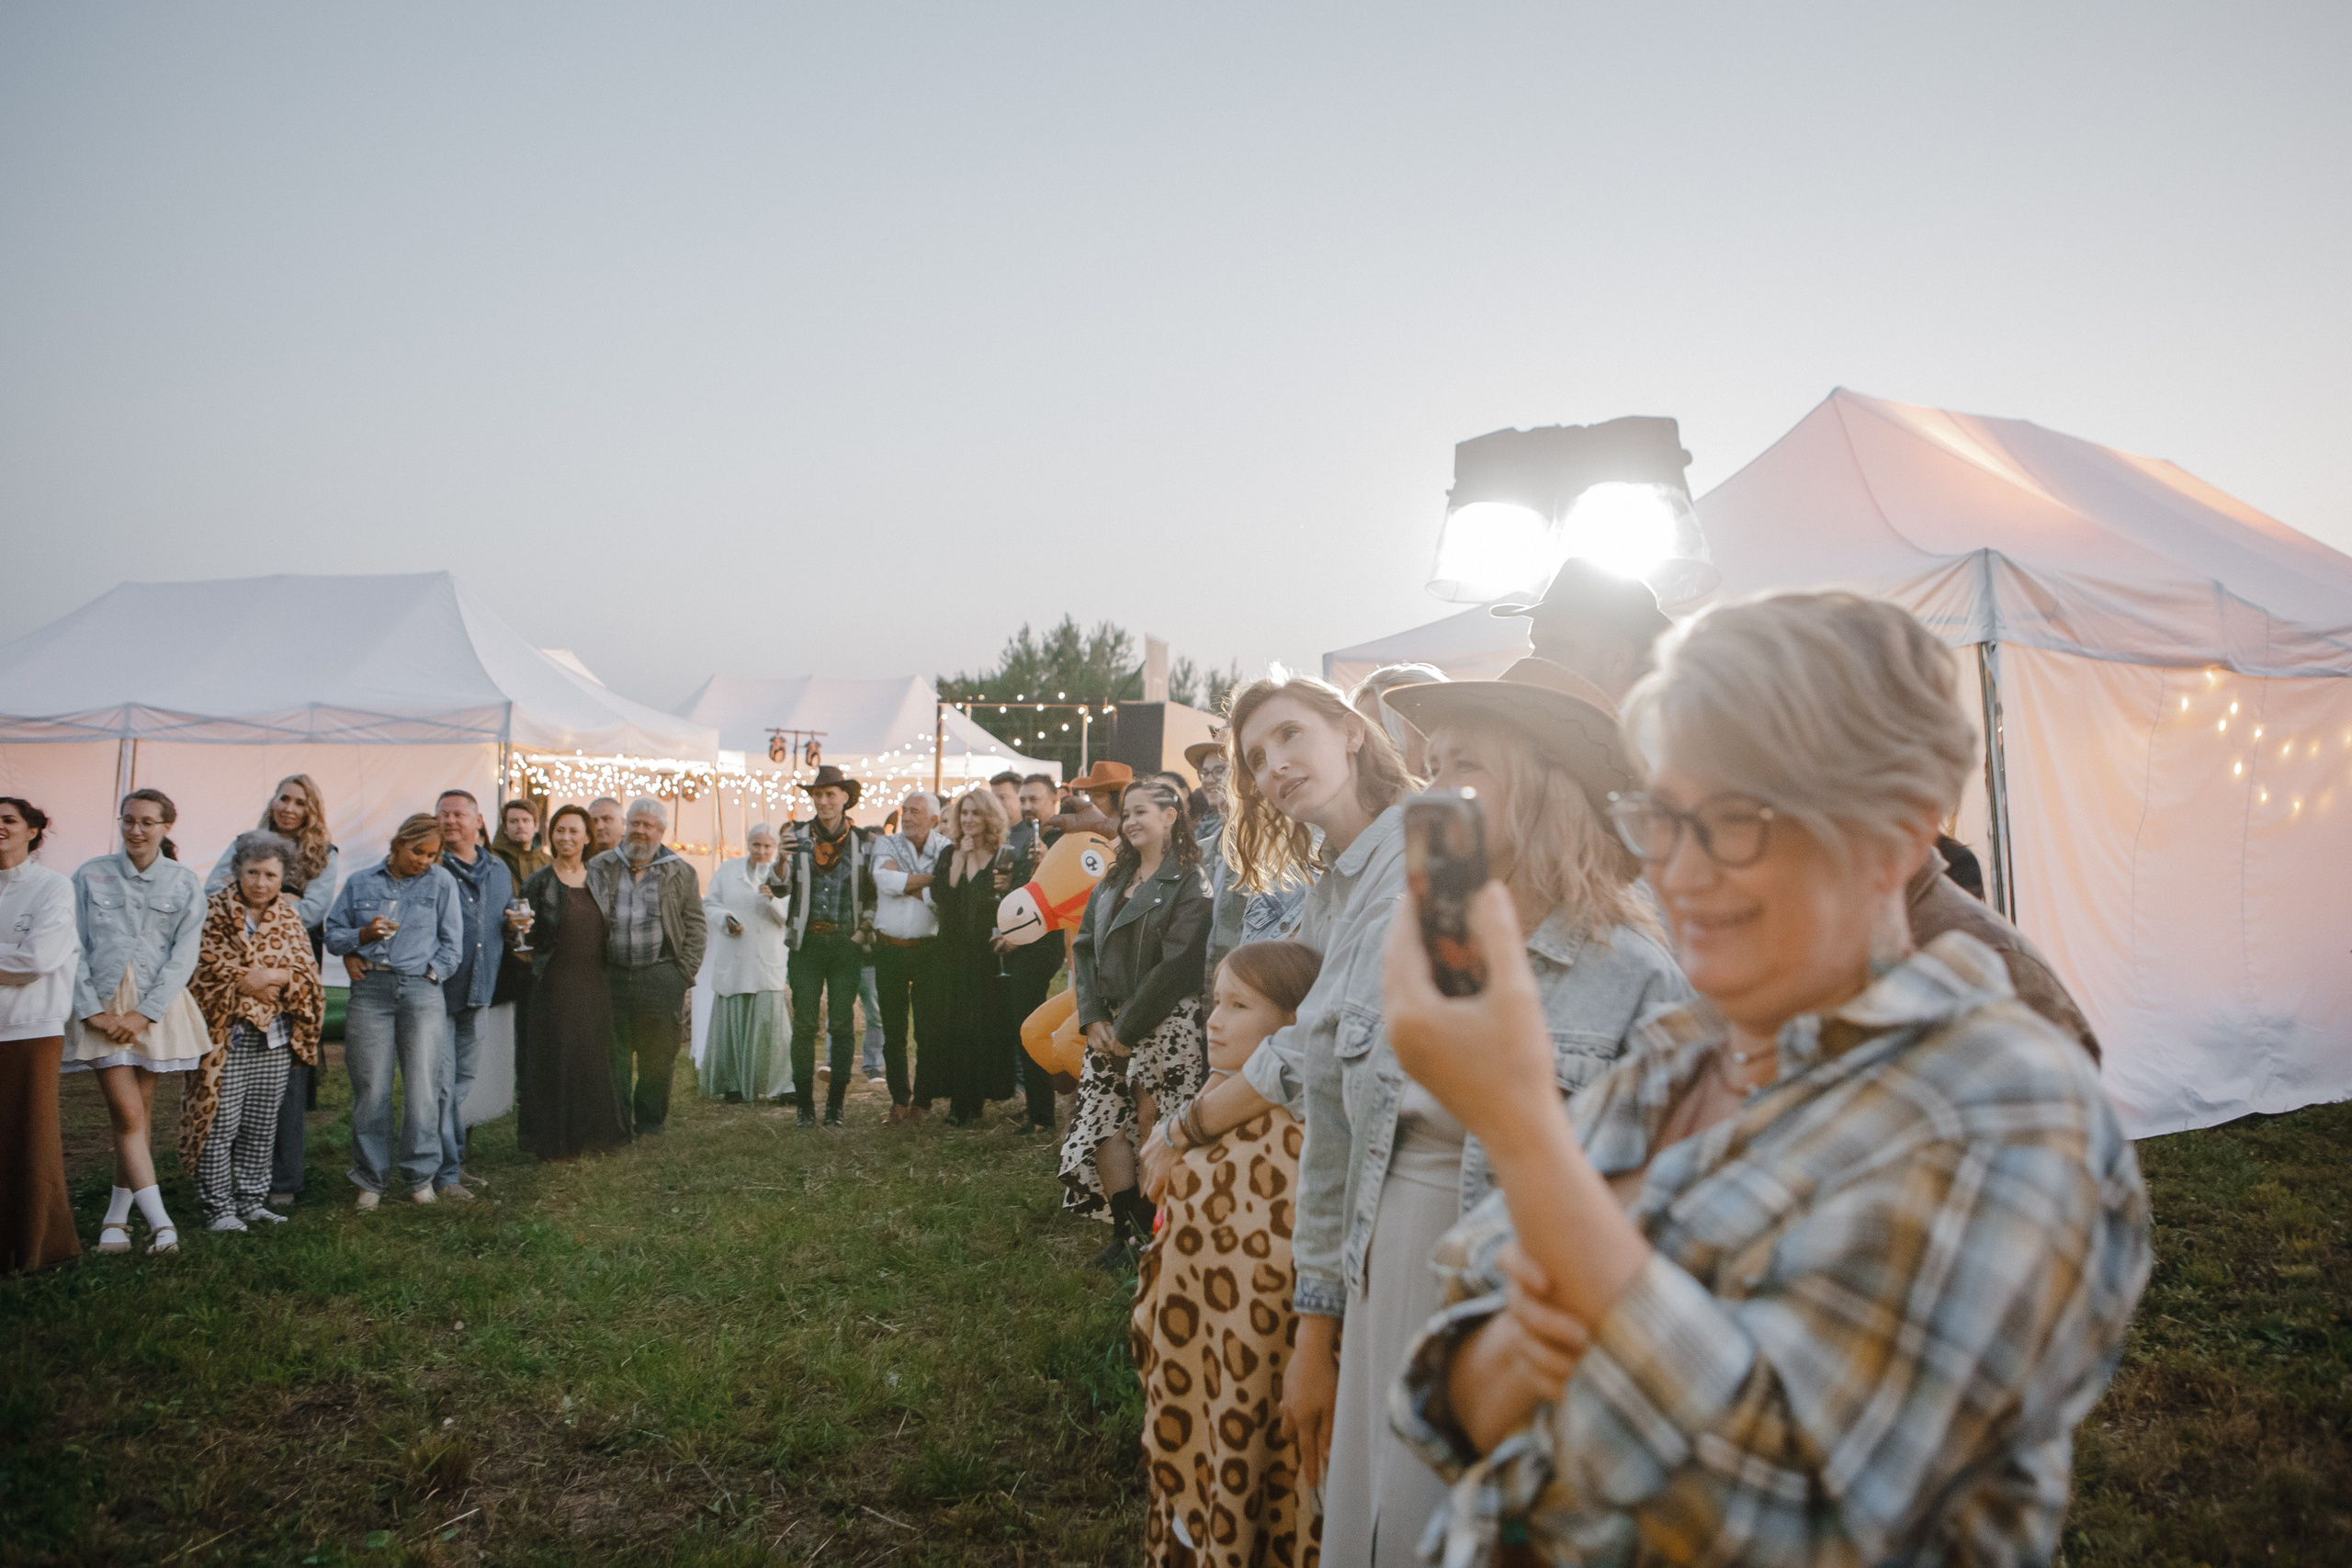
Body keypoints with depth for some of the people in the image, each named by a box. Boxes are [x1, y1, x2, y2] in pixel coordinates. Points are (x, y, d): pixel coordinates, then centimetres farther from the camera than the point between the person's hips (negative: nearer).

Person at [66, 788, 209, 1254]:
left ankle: (116, 1217, 18)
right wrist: (93, 1010, -6)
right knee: (128, 1115, -8)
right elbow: (74, 948, 2)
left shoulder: (185, 884, 4)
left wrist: (144, 1013, -8)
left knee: (138, 1114, 5)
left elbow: (183, 956, 0)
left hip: (156, 1008, 1)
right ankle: (160, 1221, -10)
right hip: (103, 1007, -1)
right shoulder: (90, 875, 4)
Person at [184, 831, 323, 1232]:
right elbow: (206, 966, -11)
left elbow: (304, 971, 3)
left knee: (262, 1124, 9)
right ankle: (218, 1207, 6)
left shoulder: (289, 916, 11)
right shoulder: (214, 911, -1)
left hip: (274, 1037, 4)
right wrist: (254, 980, -15)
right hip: (225, 1034, -4)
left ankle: (251, 1200, 19)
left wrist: (257, 977, -12)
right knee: (220, 1123, -3)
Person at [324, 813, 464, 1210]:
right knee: (371, 1088, 1)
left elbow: (452, 941, 11)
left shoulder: (441, 883, 10)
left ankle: (421, 1176, 9)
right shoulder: (360, 883, 13)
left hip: (421, 991, -1)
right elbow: (333, 934, 12)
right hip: (370, 990, 1)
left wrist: (432, 970, 0)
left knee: (422, 1087, -4)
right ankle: (371, 1180, 12)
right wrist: (363, 935, -6)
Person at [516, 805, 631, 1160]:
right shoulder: (539, 881, -2)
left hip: (594, 985, 4)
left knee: (593, 1059, 7)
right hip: (554, 986, -4)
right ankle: (555, 1140, 9)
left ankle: (590, 1132, 19)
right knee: (555, 1060, -1)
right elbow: (529, 935, -3)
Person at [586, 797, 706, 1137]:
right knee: (613, 1055, 4)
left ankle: (650, 1122, 17)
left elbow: (696, 925, 7)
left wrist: (686, 971, -2)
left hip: (661, 977, -1)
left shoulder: (680, 872, 6)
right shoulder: (600, 868, 9)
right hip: (611, 976, 1)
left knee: (658, 1057, 4)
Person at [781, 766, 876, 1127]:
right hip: (807, 941, 0)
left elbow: (873, 895, 11)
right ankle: (805, 1104, 7)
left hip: (846, 944, 0)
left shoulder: (861, 844, 6)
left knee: (841, 1025, 3)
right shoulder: (798, 839, 4)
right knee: (804, 1024, -1)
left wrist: (863, 930, -3)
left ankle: (835, 1104, 11)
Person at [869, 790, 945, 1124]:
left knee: (931, 1030, 1)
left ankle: (923, 1100, 13)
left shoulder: (945, 850, 0)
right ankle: (899, 1100, 17)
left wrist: (905, 884, -11)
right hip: (889, 949, 2)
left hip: (928, 949, -2)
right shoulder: (886, 843, 6)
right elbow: (884, 879, -14)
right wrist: (930, 878, -12)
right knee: (893, 1031, 7)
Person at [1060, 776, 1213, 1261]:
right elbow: (1084, 948, 11)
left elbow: (1177, 965, -15)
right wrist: (1093, 1017, -2)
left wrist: (1129, 1029, -14)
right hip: (1110, 1027, 6)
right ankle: (1127, 1232, 12)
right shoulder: (1112, 883, 15)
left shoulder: (1189, 884, -7)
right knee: (1104, 1126, 2)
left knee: (1154, 1130, -4)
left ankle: (1153, 1235, 10)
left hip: (1165, 1026, -6)